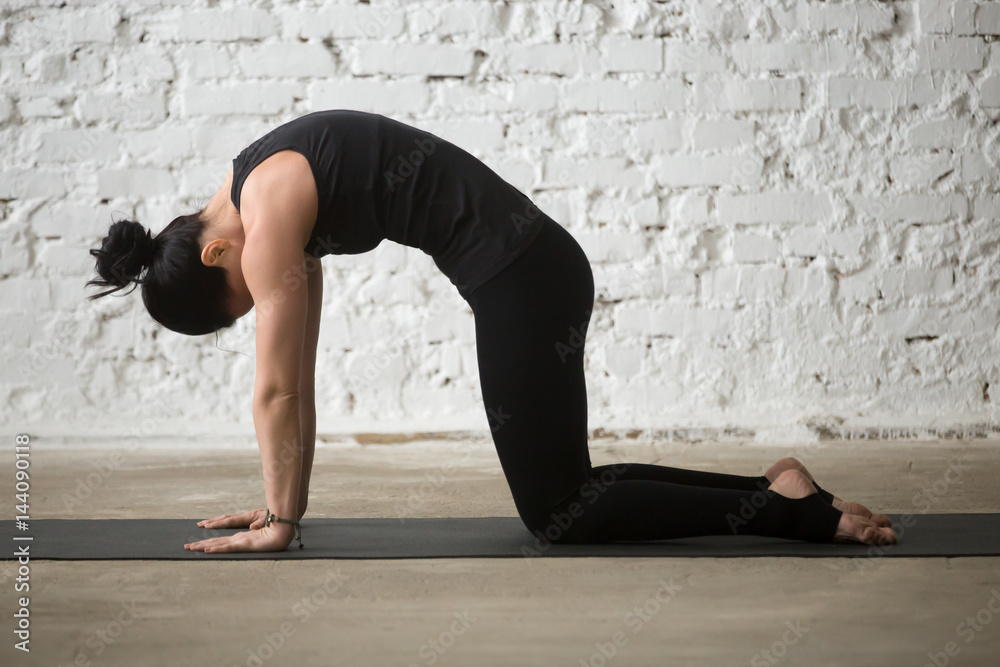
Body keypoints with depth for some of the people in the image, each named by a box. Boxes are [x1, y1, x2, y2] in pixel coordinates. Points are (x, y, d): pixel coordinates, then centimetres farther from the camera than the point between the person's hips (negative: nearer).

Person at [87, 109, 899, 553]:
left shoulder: (267, 214, -13)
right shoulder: (284, 207, 15)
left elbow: (277, 388, -9)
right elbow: (298, 380, 20)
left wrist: (280, 521, -1)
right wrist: (286, 503, 21)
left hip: (521, 277, -10)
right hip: (531, 269, 10)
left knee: (559, 515, -2)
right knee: (563, 488, 16)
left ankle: (798, 511, -5)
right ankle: (771, 487, 16)